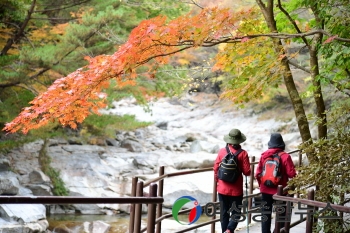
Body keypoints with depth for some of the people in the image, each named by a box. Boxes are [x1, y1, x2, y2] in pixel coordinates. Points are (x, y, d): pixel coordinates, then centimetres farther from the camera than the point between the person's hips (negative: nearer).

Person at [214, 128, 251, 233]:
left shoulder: (222, 151, -4)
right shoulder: (243, 153, -11)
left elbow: (216, 168, 0)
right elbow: (247, 172, -10)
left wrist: (217, 181, 16)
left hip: (222, 188, 2)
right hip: (236, 189, -2)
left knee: (224, 212, 13)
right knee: (236, 213, 7)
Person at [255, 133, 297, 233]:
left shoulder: (264, 156, -4)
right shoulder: (285, 156, -12)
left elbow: (258, 174, -2)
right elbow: (291, 174, -14)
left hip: (265, 190, 2)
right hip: (280, 191, -2)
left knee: (266, 215, 11)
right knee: (281, 214, 11)